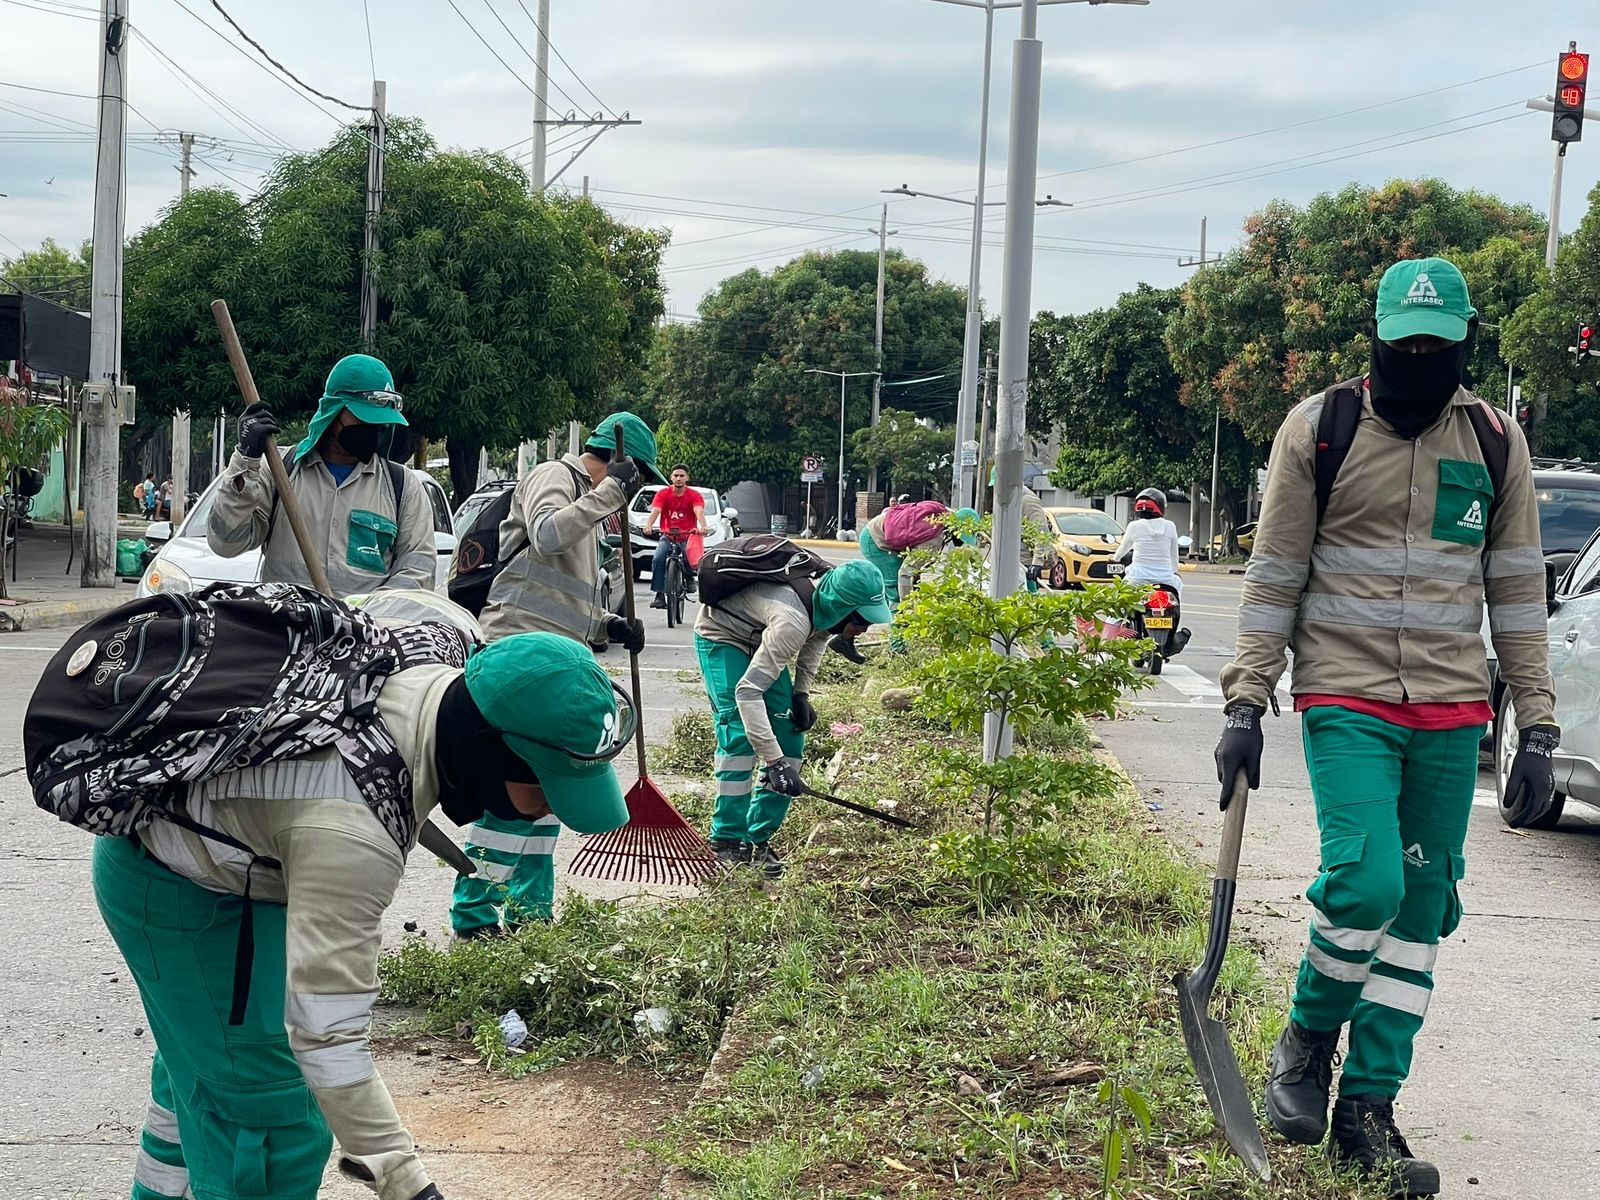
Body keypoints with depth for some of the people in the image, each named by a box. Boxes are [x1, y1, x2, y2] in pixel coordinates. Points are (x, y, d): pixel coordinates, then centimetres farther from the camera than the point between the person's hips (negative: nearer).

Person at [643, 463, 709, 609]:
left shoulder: (695, 496, -4)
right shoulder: (663, 494, -1)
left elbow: (699, 512, -22)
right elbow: (655, 511, -15)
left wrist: (703, 527, -44)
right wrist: (648, 526, -37)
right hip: (667, 535, 1)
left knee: (689, 559, -28)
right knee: (658, 560, -25)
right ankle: (659, 595, -19)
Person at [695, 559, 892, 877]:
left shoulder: (827, 607, -19)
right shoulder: (793, 622, -42)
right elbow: (747, 691, -43)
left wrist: (802, 692, -3)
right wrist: (774, 761, -45)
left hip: (758, 640, 8)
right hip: (721, 637, -8)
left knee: (790, 736, -1)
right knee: (740, 736, -21)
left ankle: (758, 838, 4)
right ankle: (727, 840, -12)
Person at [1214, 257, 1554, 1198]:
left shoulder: (1495, 442, 6)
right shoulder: (1319, 430, -1)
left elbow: (1518, 591, 9)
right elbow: (1274, 577, 1)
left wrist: (1538, 731, 5)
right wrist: (1245, 704, -4)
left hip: (1452, 709, 3)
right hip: (1346, 697, -3)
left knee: (1423, 907, 4)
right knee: (1368, 882, -19)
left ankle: (1368, 1108, 15)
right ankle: (1307, 1040, 9)